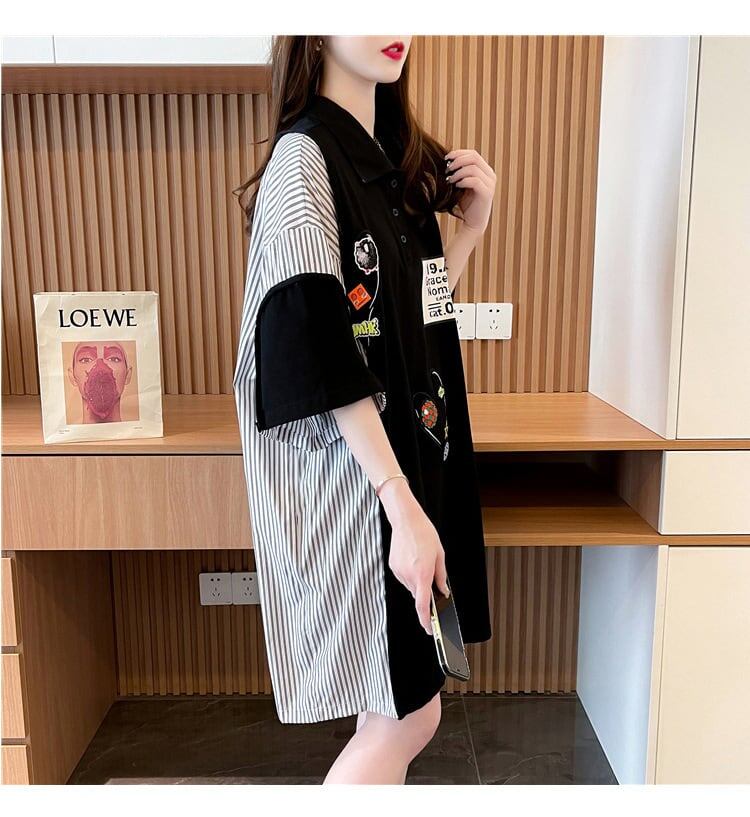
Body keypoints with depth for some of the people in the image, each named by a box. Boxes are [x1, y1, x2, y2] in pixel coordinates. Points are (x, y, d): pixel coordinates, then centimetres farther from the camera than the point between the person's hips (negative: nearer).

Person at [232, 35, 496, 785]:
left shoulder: (394, 160, 13)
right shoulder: (303, 158, -12)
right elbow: (321, 353, -20)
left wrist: (470, 227, 5)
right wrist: (400, 502, -23)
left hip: (411, 455, 8)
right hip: (352, 475, -8)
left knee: (404, 709, 17)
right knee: (406, 716, 3)